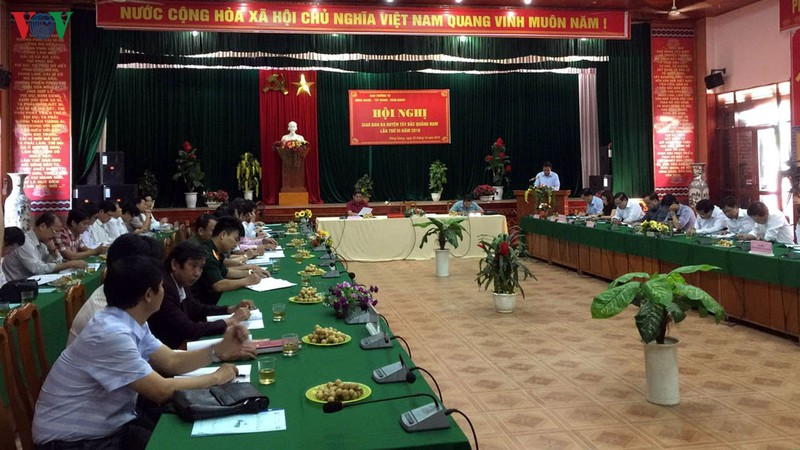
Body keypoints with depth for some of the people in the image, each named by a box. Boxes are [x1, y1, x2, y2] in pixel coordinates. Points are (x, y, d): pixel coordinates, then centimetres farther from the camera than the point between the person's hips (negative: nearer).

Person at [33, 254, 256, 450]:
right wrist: (216, 378, -13)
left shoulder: (132, 323, 3)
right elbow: (162, 391, -25)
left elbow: (172, 362, 9)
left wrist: (220, 349, -4)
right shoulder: (112, 334, -27)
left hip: (110, 424, 8)